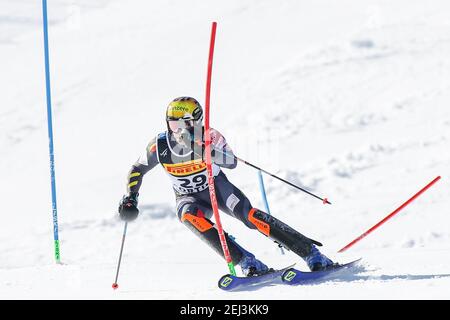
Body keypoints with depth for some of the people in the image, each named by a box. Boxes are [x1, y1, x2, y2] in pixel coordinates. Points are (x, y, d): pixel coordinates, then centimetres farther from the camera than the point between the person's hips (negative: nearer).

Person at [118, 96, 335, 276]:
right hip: (189, 197, 1)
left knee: (248, 215, -26)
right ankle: (246, 262, -37)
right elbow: (137, 170, 1)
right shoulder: (160, 145, -15)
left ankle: (312, 254, -23)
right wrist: (130, 199, -10)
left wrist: (209, 152, -51)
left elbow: (232, 162, -36)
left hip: (217, 187, -1)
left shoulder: (209, 137, -21)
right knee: (189, 215, -34)